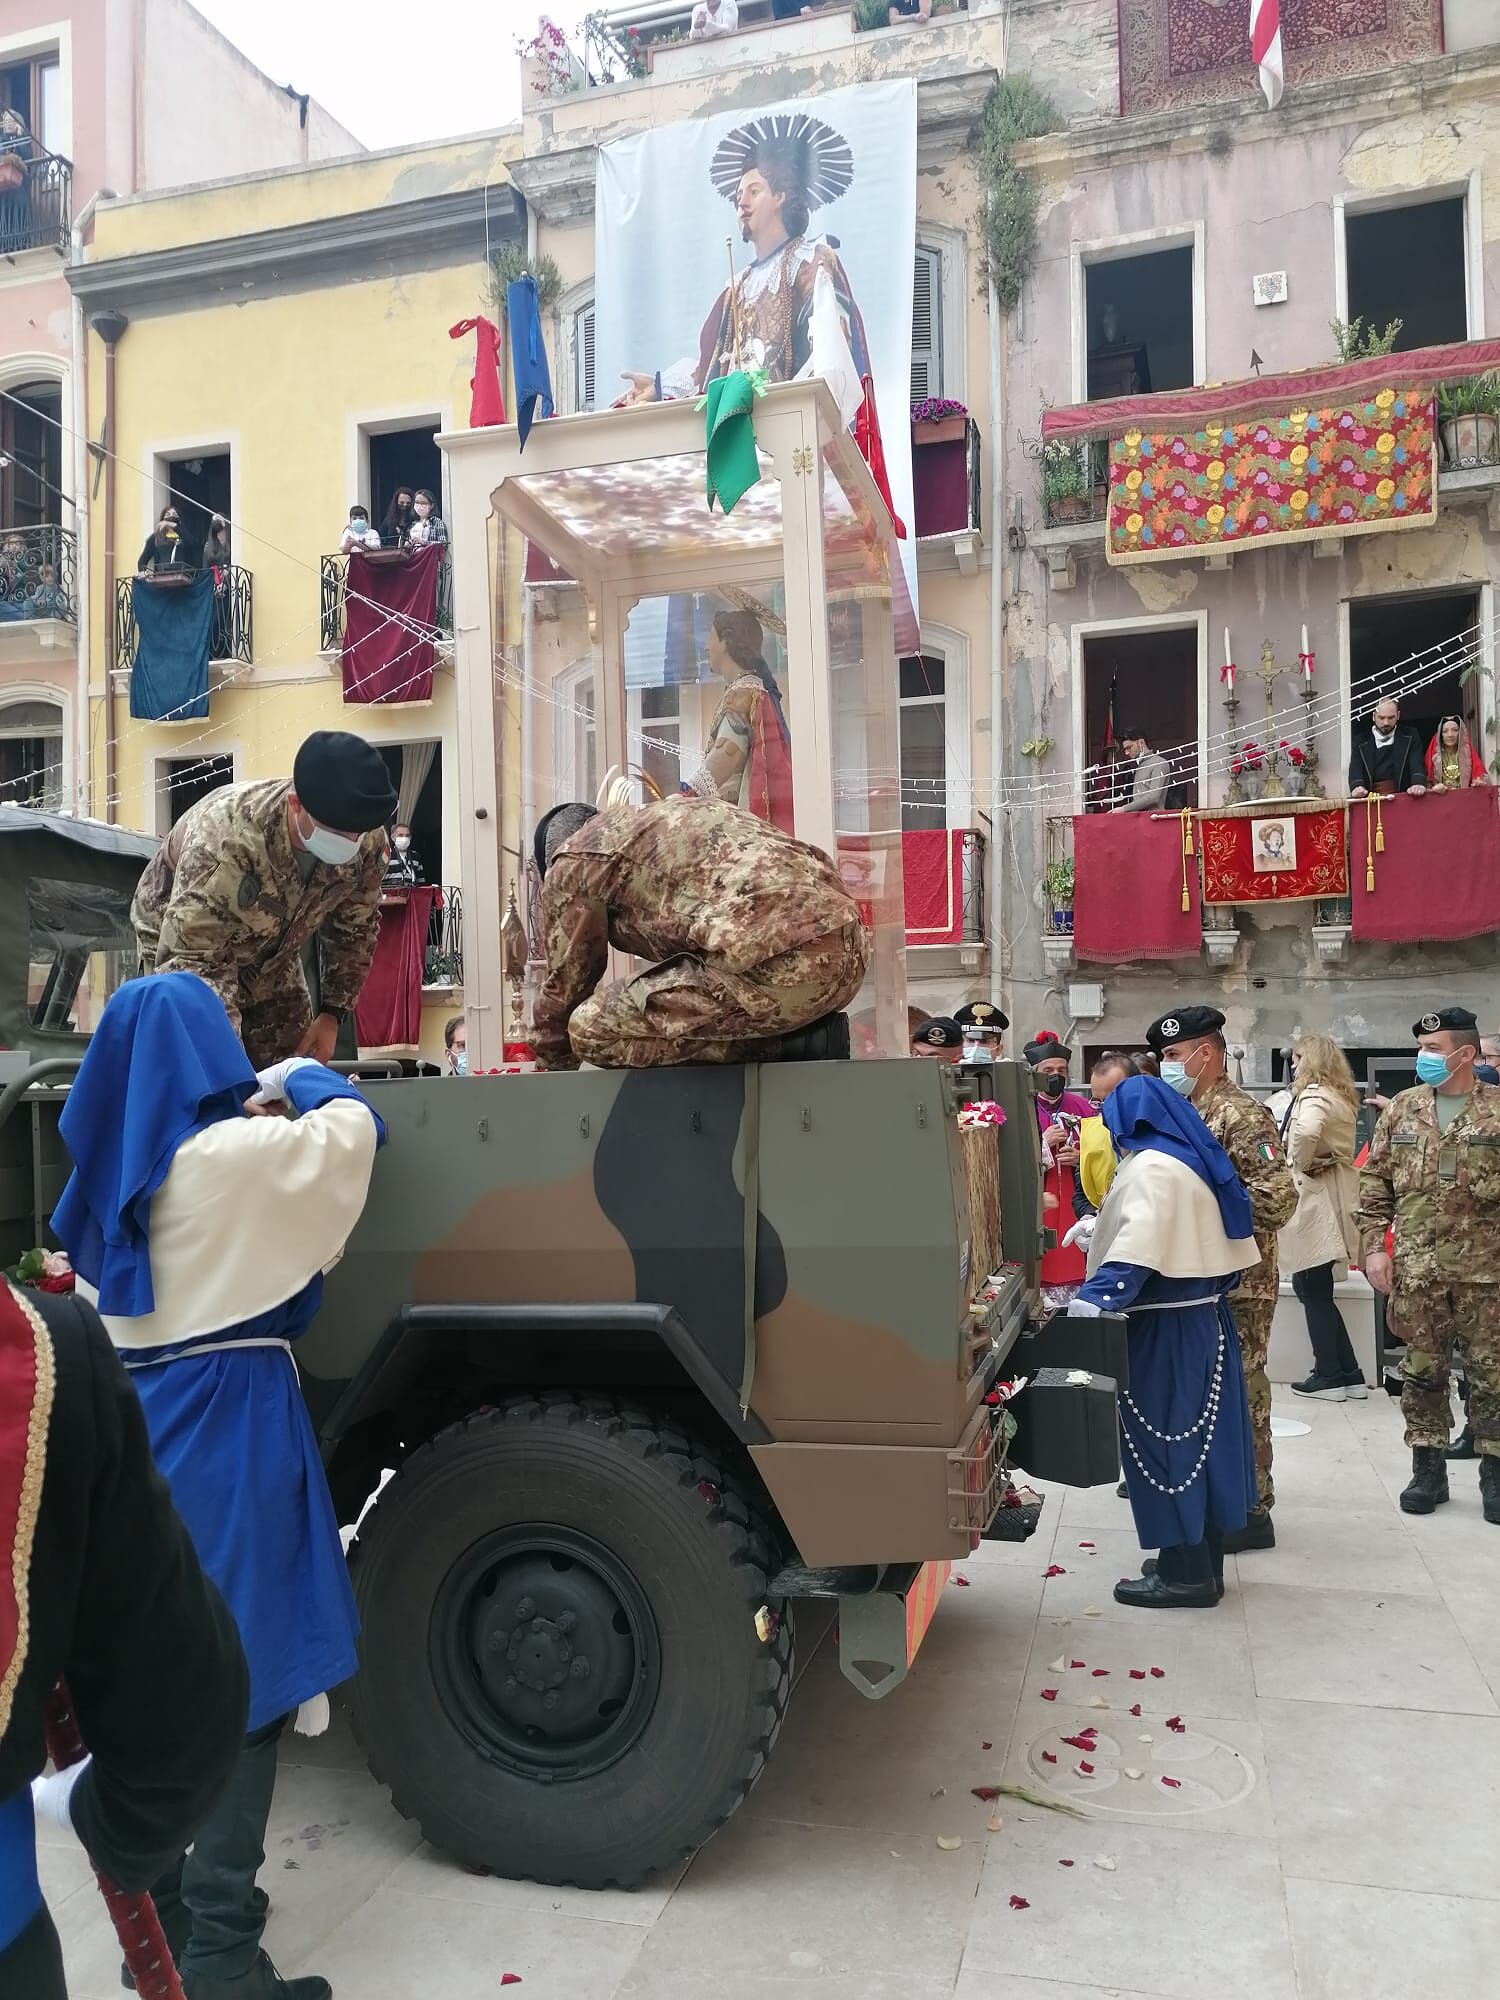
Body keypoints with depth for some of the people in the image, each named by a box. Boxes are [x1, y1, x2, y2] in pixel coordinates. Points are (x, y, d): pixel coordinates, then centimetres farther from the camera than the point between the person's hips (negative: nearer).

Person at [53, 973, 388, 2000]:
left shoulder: (115, 1163, 5)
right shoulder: (236, 1155, -18)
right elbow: (354, 1126, -9)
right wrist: (297, 1080, 13)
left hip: (136, 1424, 8)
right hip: (228, 1426, -8)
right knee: (241, 1675, 1)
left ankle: (157, 1906, 32)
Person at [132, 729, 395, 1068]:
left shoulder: (369, 842, -25)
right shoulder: (226, 836, -40)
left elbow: (354, 930, -5)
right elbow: (190, 957, -40)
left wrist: (332, 1013, -9)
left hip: (272, 956, 5)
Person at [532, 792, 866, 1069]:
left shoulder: (573, 862, 11)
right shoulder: (662, 815, 36)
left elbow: (566, 985, 16)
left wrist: (550, 1073, 33)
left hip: (783, 965, -10)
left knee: (591, 1029, -2)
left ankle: (789, 1043, -1)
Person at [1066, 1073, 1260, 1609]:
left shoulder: (1150, 1168, -16)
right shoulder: (1195, 1160, 13)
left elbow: (1139, 1245, -30)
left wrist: (1095, 1297, -38)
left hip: (1166, 1324, -10)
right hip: (1202, 1315, 10)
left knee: (1163, 1438, -1)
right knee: (1198, 1435, 14)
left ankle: (1185, 1571, 6)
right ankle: (1203, 1559, 24)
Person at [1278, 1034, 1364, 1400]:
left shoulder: (1314, 1094, -14)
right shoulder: (1340, 1096, 16)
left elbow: (1305, 1132, -33)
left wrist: (1301, 1163, -17)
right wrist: (1313, 1161, 6)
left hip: (1316, 1198, -9)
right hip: (1333, 1195, 9)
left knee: (1315, 1291, 0)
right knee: (1313, 1288, 14)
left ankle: (1329, 1376, 7)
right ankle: (1348, 1374, 17)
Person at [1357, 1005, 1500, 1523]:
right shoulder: (1402, 1109, 6)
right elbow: (1374, 1184, 8)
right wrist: (1373, 1247, 1)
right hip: (1416, 1267, 2)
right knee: (1422, 1372, 9)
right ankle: (1427, 1469, 21)